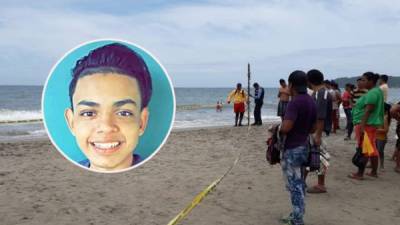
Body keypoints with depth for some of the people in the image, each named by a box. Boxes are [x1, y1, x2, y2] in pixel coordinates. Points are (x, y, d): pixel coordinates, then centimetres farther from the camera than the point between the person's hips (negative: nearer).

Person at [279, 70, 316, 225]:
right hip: (303, 147, 9)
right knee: (299, 183, 17)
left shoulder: (295, 102, -21)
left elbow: (286, 127, -29)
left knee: (294, 185, -1)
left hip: (291, 149, -9)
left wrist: (276, 130, -10)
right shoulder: (311, 102, 6)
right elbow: (313, 128, 14)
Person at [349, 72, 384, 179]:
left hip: (366, 124, -10)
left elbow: (368, 111, -24)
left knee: (363, 149, -4)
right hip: (373, 123, 10)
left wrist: (362, 126, -27)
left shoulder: (372, 93, -18)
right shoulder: (377, 91, 14)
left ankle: (360, 174, 2)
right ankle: (374, 172, 23)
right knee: (372, 148, 15)